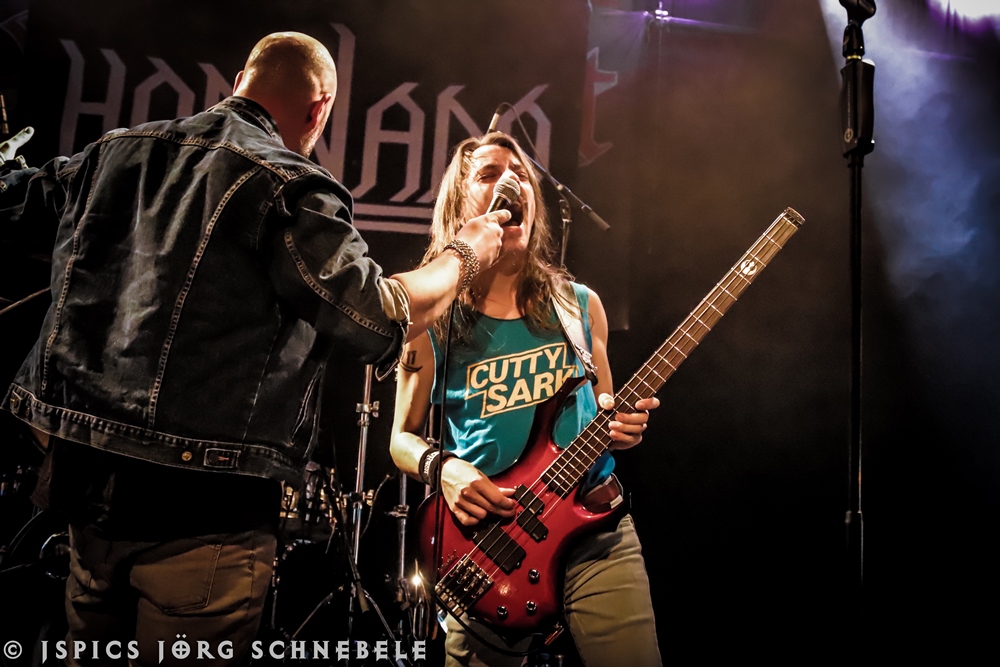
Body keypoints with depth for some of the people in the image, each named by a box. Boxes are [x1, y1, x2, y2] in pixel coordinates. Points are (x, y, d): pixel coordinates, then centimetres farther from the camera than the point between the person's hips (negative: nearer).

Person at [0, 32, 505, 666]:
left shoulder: (116, 151, 9)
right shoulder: (289, 185, -12)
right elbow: (381, 323, -18)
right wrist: (465, 255, -1)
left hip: (83, 477, 7)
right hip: (199, 505, -7)